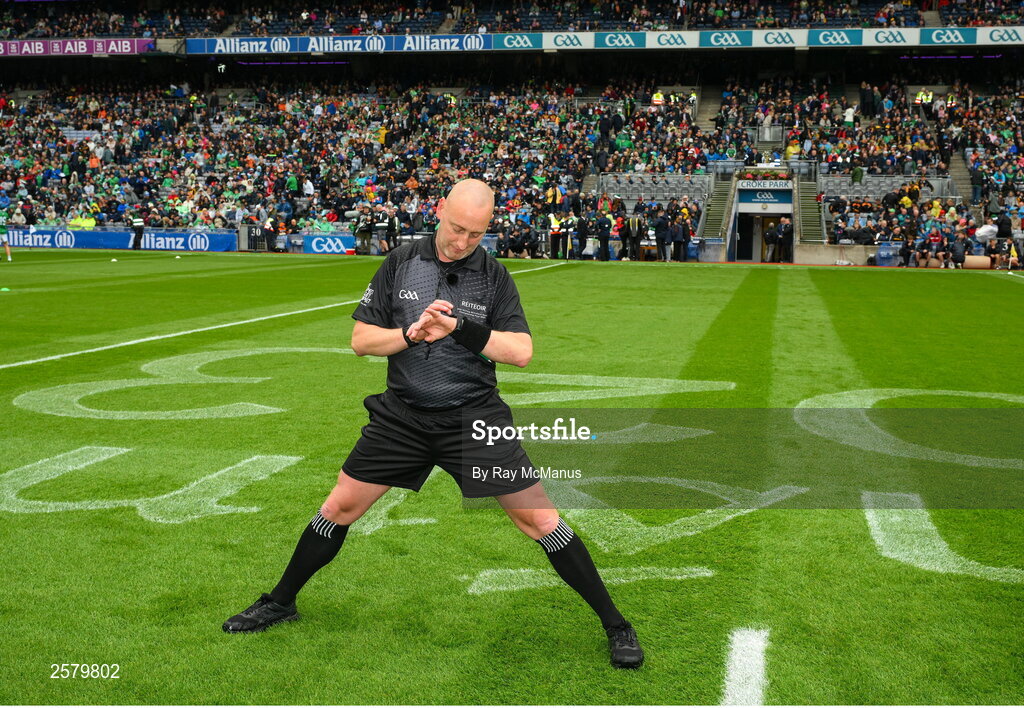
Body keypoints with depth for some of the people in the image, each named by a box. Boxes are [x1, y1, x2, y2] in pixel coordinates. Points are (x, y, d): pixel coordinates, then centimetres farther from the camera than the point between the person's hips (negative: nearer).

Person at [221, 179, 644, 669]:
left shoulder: (494, 277, -3)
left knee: (538, 517, -6)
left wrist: (459, 327, -24)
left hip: (474, 419, -2)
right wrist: (412, 333, -19)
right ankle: (281, 602, 31)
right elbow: (360, 340, -1)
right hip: (402, 417, 2)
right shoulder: (400, 263, 1)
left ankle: (615, 625, 7)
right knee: (340, 506, 7)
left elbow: (522, 352, -12)